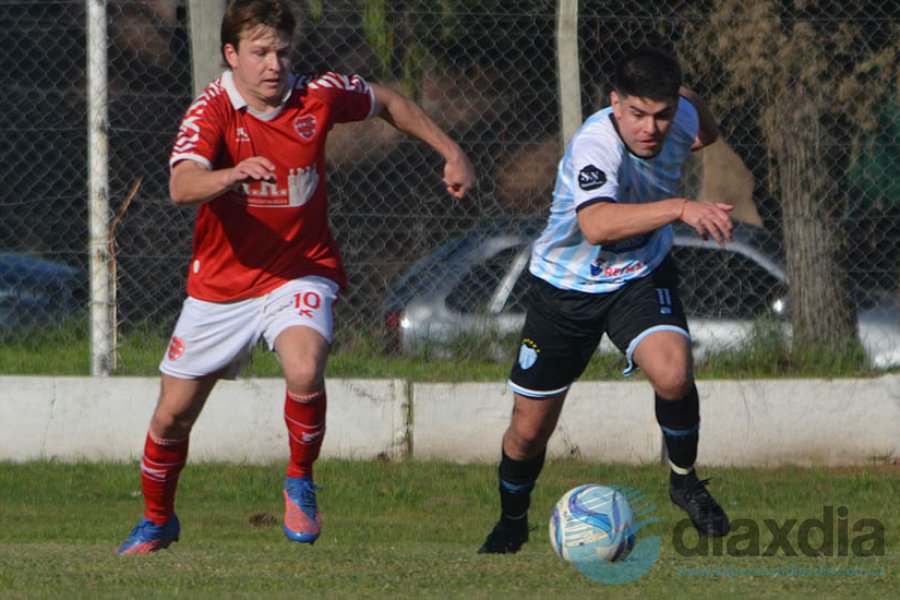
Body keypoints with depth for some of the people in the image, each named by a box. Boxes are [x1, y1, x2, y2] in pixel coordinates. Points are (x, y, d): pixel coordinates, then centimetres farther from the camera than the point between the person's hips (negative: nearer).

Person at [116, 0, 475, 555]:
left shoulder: (318, 97, -10)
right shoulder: (212, 110, -18)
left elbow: (388, 102, 12)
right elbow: (182, 187, -36)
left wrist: (451, 151, 12)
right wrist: (232, 175, -55)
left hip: (300, 273, 0)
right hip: (221, 283, 0)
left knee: (305, 372, -31)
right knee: (172, 416, 9)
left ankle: (300, 483, -4)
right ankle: (158, 521, 37)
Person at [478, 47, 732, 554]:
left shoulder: (679, 118, -16)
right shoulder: (595, 146, -33)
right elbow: (596, 225, -54)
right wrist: (680, 208, -61)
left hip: (642, 276, 3)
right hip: (567, 286, -3)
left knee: (673, 374, -28)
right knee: (530, 428, 7)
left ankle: (684, 479, 1)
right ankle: (511, 524, 37)